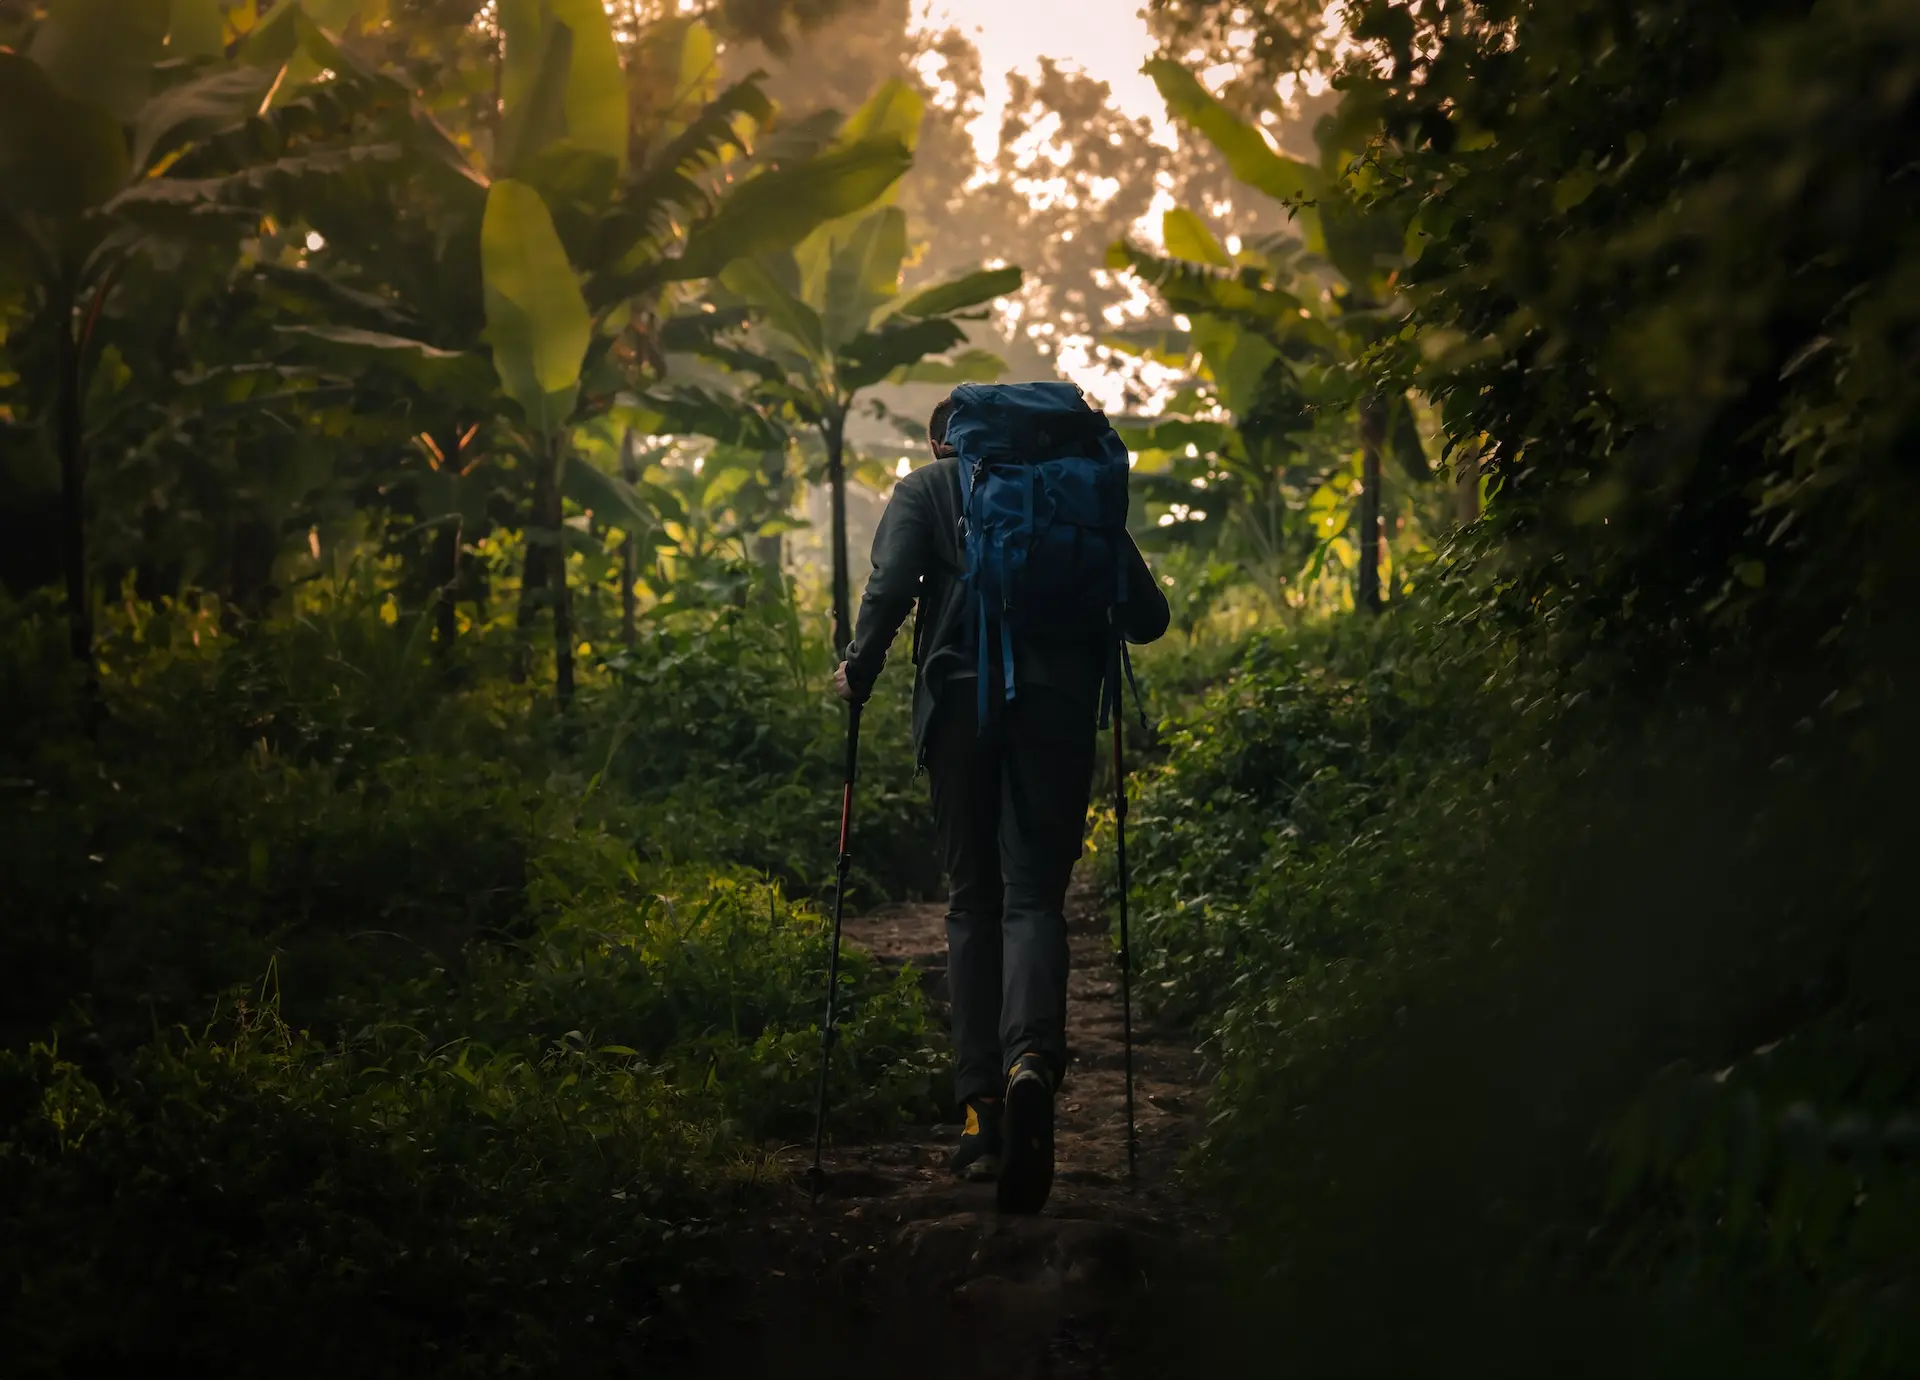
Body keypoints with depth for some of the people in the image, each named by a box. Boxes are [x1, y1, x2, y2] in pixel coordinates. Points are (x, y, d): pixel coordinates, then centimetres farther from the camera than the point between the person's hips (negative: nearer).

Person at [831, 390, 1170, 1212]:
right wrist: (1094, 624, 34)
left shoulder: (926, 490, 13)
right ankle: (1032, 1060, -30)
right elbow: (1147, 616, 13)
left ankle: (981, 1106, 3)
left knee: (973, 903, 11)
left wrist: (859, 672, 8)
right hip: (1059, 707, 1)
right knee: (1035, 898, -1)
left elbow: (891, 586, -5)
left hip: (962, 704, 0)